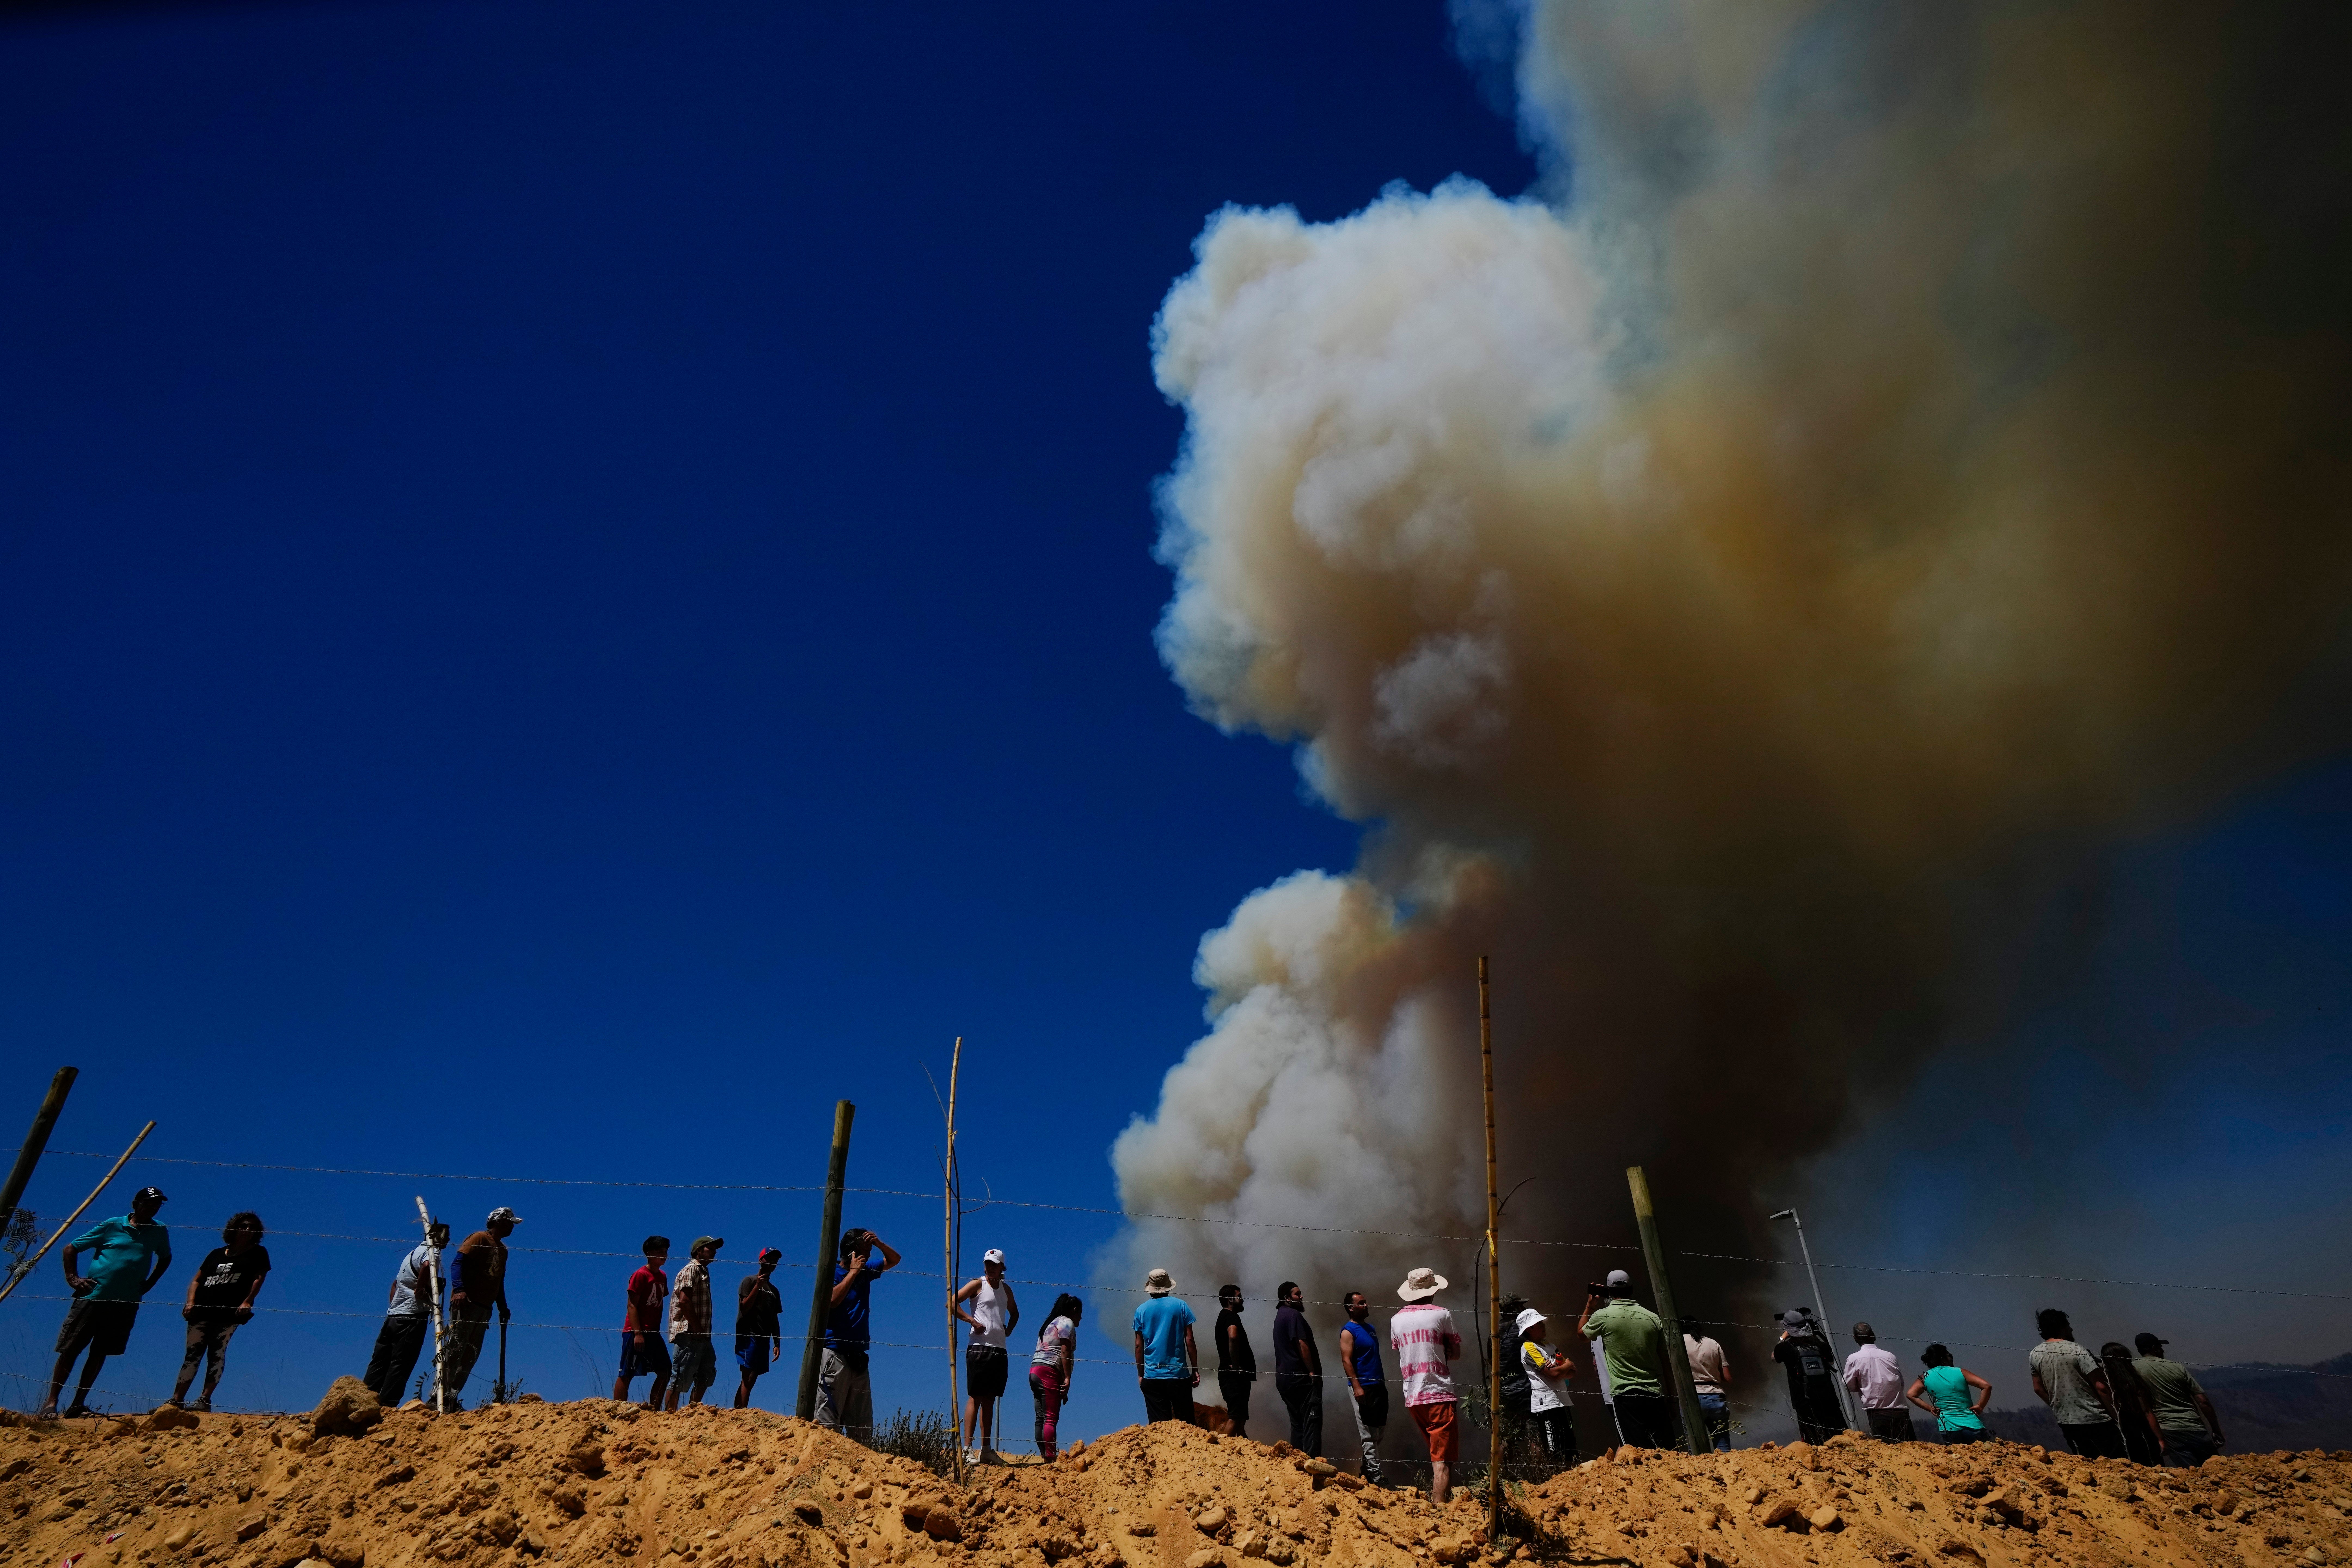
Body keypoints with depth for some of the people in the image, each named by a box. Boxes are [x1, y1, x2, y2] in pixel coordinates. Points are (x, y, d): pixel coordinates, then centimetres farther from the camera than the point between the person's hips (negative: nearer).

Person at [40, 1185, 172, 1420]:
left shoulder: (159, 1232, 8)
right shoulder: (111, 1226, -1)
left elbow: (165, 1258, 25)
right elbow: (71, 1248, 7)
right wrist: (72, 1278, -4)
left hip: (126, 1303, 3)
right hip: (93, 1297, -2)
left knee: (100, 1353, 6)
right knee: (70, 1349, -1)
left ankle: (78, 1404, 14)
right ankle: (50, 1402, 8)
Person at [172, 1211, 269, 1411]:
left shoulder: (258, 1253, 11)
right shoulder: (217, 1254, 20)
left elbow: (259, 1278, 0)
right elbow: (197, 1280, 18)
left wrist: (247, 1302, -13)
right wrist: (191, 1302, 1)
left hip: (229, 1314, -3)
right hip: (202, 1312, 3)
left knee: (217, 1354, -8)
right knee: (193, 1354, -1)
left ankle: (205, 1399, -8)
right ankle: (177, 1401, 1)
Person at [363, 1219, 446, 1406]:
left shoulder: (414, 1252, 22)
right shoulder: (431, 1252, -8)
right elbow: (428, 1266, -33)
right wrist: (421, 1291, -22)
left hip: (393, 1316, 9)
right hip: (413, 1317, -9)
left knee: (380, 1363, 11)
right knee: (401, 1364, -5)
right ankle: (387, 1405, -7)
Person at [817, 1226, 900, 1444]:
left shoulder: (866, 1272, 13)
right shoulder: (832, 1272, -5)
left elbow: (894, 1260, 22)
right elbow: (832, 1300, -22)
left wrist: (879, 1243, 3)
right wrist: (853, 1272, -14)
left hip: (858, 1356, 7)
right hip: (835, 1354, -7)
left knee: (862, 1428, 6)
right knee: (828, 1421, -11)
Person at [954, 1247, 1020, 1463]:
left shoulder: (1006, 1289, 17)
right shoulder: (978, 1285, -1)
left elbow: (1014, 1312, 33)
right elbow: (952, 1303, -9)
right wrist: (972, 1321, -15)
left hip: (999, 1349, 6)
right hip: (979, 1348, -6)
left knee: (990, 1400, 9)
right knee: (975, 1398, -7)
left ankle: (986, 1449, 12)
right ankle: (968, 1449, -6)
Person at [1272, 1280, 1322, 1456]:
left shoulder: (1280, 1316, 20)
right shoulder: (1293, 1315, -11)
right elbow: (1302, 1345, -18)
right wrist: (1312, 1372, -15)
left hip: (1284, 1378, 10)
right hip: (1301, 1377, -10)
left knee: (1297, 1422, 13)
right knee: (1312, 1421, -11)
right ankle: (1312, 1459, -18)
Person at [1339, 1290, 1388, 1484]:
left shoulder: (1370, 1328, 15)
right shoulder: (1348, 1331, -11)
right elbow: (1347, 1361, -16)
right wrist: (1356, 1387, -23)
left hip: (1378, 1386, 9)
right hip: (1363, 1388, -9)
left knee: (1380, 1430, 13)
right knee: (1369, 1435, -5)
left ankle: (1368, 1469, 24)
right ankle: (1375, 1478, -2)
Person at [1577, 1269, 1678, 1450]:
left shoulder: (1603, 1316, -4)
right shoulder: (1654, 1318, 4)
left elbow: (1581, 1334, 17)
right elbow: (1667, 1362, 7)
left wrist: (1590, 1305, 27)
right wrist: (1671, 1401, 16)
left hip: (1625, 1395, -4)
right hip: (1655, 1395, 4)